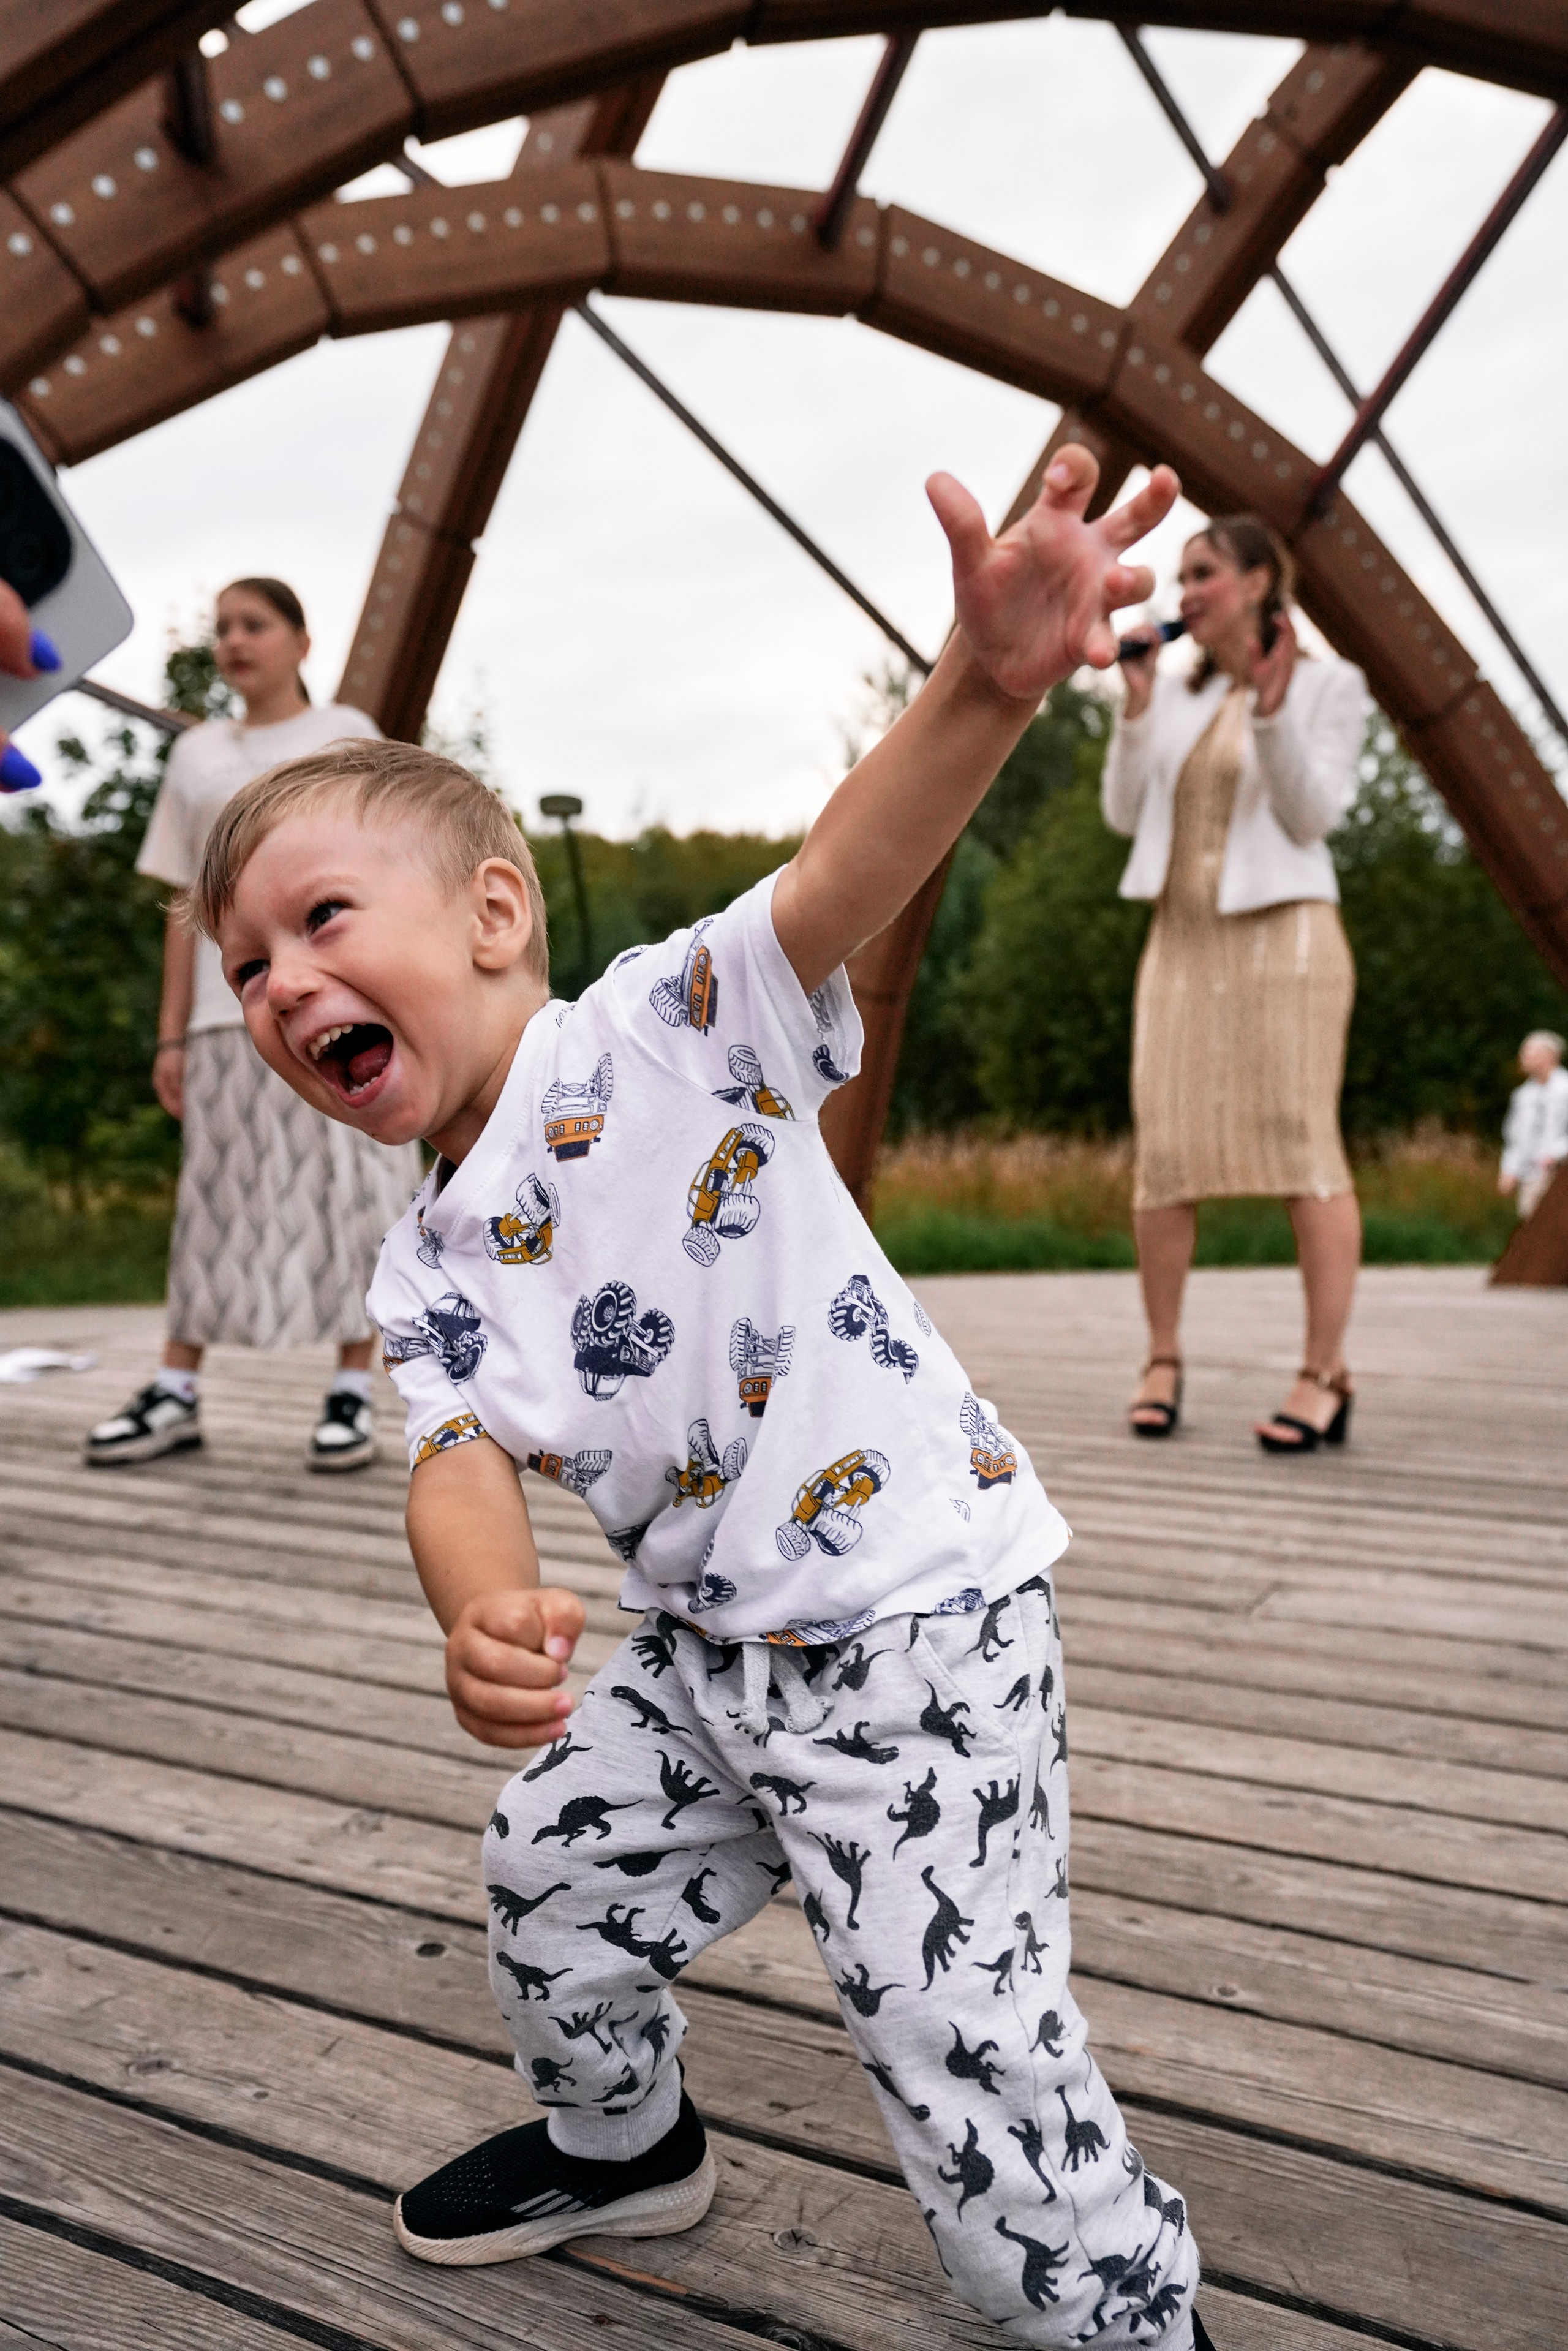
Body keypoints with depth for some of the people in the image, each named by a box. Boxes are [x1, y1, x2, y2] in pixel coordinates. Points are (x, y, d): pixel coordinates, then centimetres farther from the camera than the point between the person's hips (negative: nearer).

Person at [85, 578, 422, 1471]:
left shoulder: (347, 734, 9)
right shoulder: (198, 755, 17)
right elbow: (186, 903, 14)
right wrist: (172, 1033, 7)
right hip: (232, 1012, 3)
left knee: (348, 1193, -3)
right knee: (218, 1199, 3)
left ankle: (354, 1392, 3)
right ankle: (178, 1395, 7)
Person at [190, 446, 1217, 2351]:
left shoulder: (672, 1029, -15)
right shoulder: (428, 1274, 3)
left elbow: (841, 875, -30)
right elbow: (465, 1464, -11)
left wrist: (987, 679, -49)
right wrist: (481, 1616, -34)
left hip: (916, 1621, -7)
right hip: (710, 1645, 8)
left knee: (965, 2056, -7)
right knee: (552, 1874, 24)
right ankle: (620, 2139, 55)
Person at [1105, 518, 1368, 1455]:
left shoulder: (1330, 685, 3)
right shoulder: (1181, 697, 16)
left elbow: (1312, 817, -7)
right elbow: (1125, 813, 8)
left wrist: (1274, 704, -18)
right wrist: (1138, 705, -1)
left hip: (1283, 932, -4)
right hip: (1182, 939, 5)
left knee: (1302, 1146, -11)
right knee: (1163, 1151, -2)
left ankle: (1327, 1374, -8)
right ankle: (1164, 1359, 8)